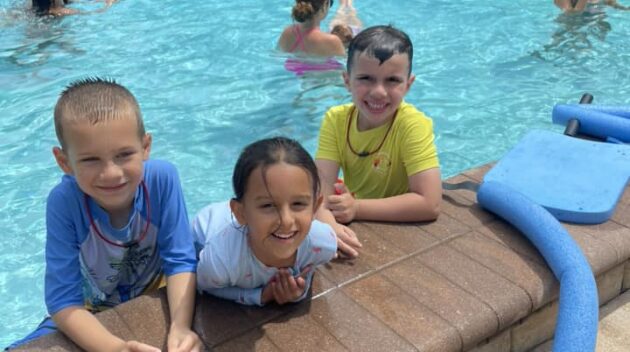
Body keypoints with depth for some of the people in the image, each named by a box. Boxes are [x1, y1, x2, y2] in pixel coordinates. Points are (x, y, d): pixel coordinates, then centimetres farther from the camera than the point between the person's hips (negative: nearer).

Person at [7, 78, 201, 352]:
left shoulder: (163, 178, -26)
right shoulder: (63, 202, -27)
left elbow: (180, 261, -21)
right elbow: (64, 300, -26)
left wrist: (180, 327, -37)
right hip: (93, 313, -1)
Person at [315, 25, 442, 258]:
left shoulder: (414, 125, -20)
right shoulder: (335, 120, -8)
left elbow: (430, 204, -26)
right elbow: (321, 184, -17)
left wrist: (357, 208, -28)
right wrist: (325, 221, -39)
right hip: (352, 229, 4)